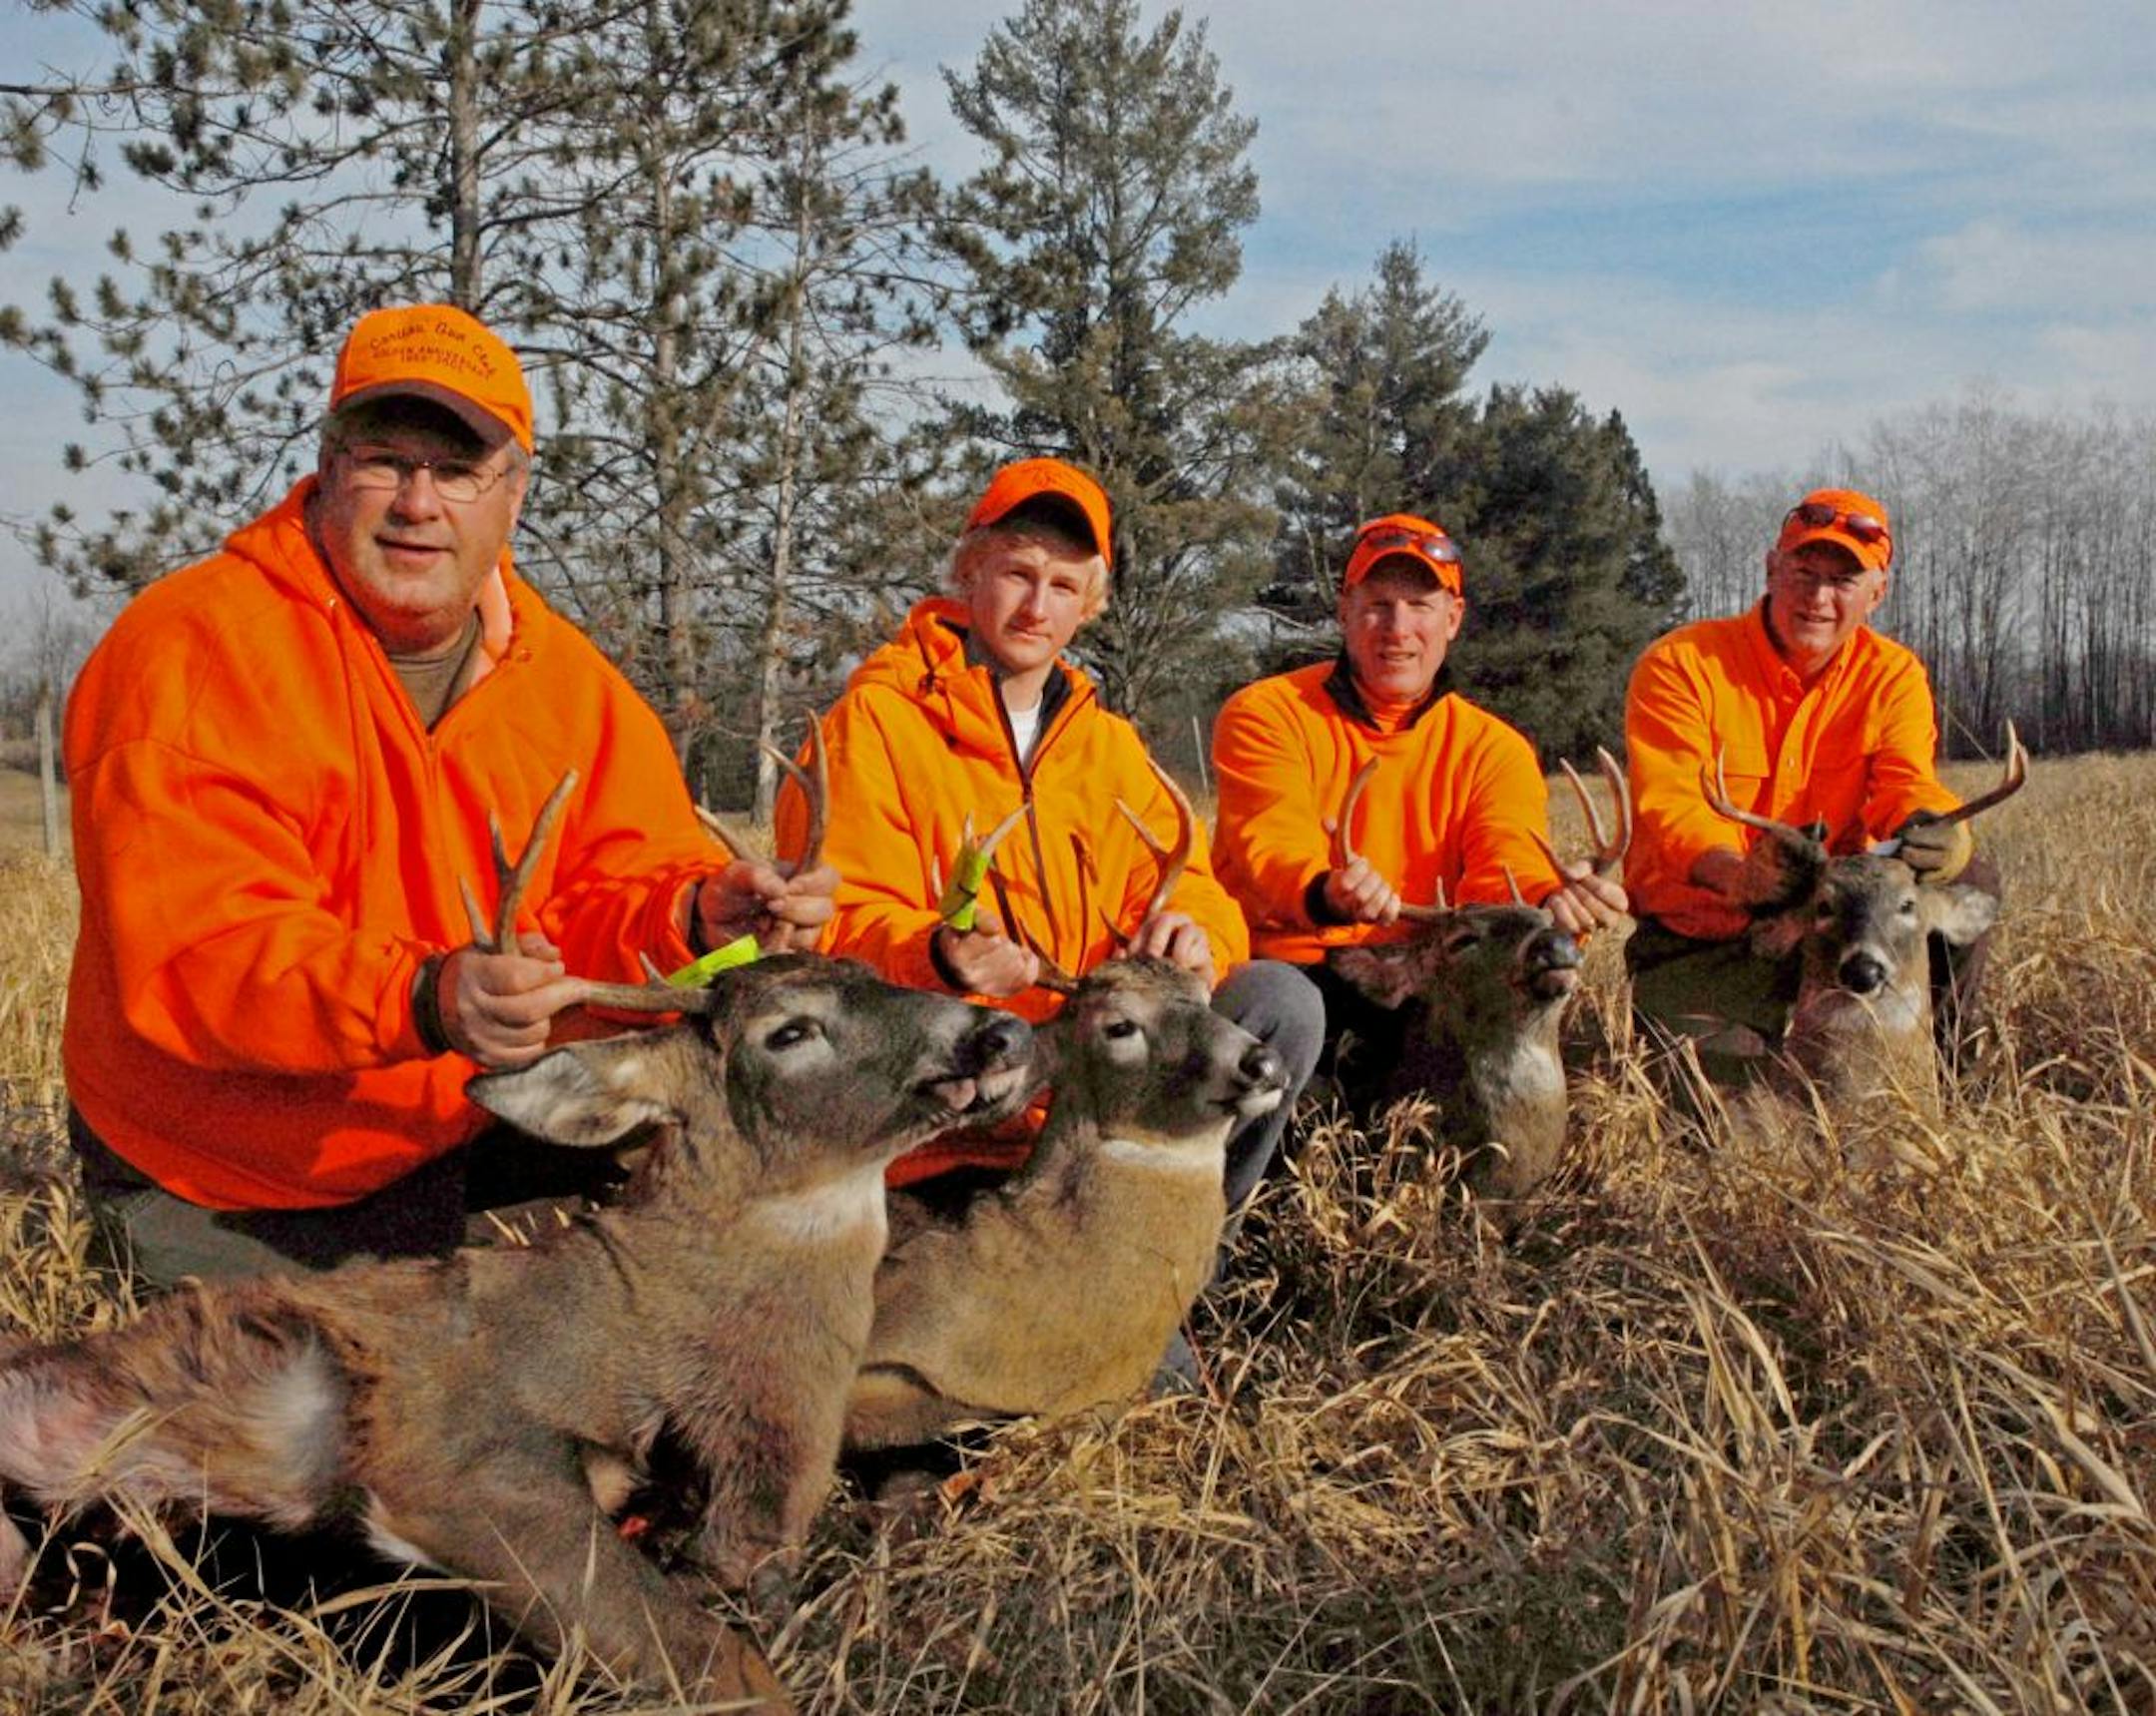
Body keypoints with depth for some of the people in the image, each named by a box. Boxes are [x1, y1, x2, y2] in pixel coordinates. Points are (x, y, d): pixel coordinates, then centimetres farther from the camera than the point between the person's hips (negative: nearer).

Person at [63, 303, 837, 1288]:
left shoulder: (565, 677, 0)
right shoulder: (190, 651, -19)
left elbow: (622, 883, -4)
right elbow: (197, 951, -29)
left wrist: (698, 912, -29)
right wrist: (425, 1001, -46)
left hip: (464, 1125, 5)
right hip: (219, 1193, -4)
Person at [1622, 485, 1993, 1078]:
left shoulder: (1892, 676, 3)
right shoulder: (1679, 664, -11)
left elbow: (1905, 784, -12)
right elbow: (1669, 804, -23)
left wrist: (1933, 829, -39)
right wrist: (1734, 873, -46)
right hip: (1699, 944, -4)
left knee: (1968, 882, -18)